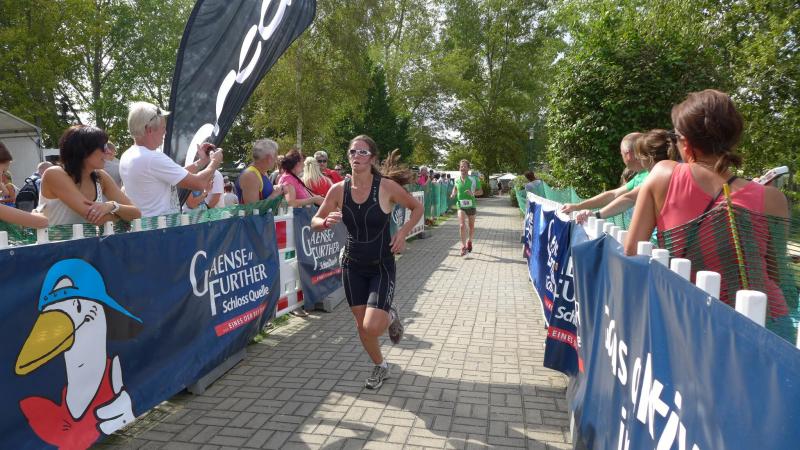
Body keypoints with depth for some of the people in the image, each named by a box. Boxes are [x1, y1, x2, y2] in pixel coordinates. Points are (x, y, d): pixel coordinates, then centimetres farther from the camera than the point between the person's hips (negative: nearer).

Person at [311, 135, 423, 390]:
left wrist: (403, 232, -14)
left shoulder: (387, 187, -15)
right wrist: (326, 222, -21)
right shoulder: (338, 190, -8)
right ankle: (380, 367, 38)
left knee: (372, 327, -15)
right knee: (361, 324, 10)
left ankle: (390, 317, 23)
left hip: (382, 266, -3)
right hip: (353, 266, 3)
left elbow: (417, 208, 1)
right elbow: (315, 222, 2)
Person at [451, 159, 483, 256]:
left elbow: (481, 191, -3)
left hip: (471, 205, 0)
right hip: (461, 205, 0)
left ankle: (469, 241, 41)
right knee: (462, 225, -16)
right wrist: (453, 194, 2)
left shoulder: (473, 179, -8)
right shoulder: (457, 180, 0)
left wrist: (473, 193, -21)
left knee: (471, 226, 15)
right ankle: (463, 247, -14)